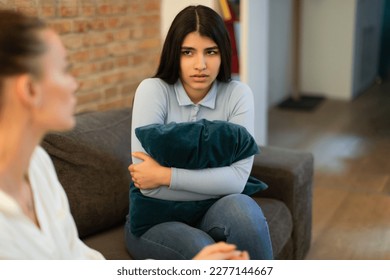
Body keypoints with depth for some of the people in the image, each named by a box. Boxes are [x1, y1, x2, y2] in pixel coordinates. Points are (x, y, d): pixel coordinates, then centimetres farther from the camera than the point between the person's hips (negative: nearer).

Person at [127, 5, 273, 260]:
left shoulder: (238, 94, -8)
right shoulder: (152, 91, -14)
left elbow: (238, 178, -17)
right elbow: (148, 186, -20)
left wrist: (165, 175, -21)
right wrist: (215, 185, -16)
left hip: (212, 213, 2)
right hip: (155, 219, -2)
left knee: (242, 207, -30)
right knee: (200, 248, -32)